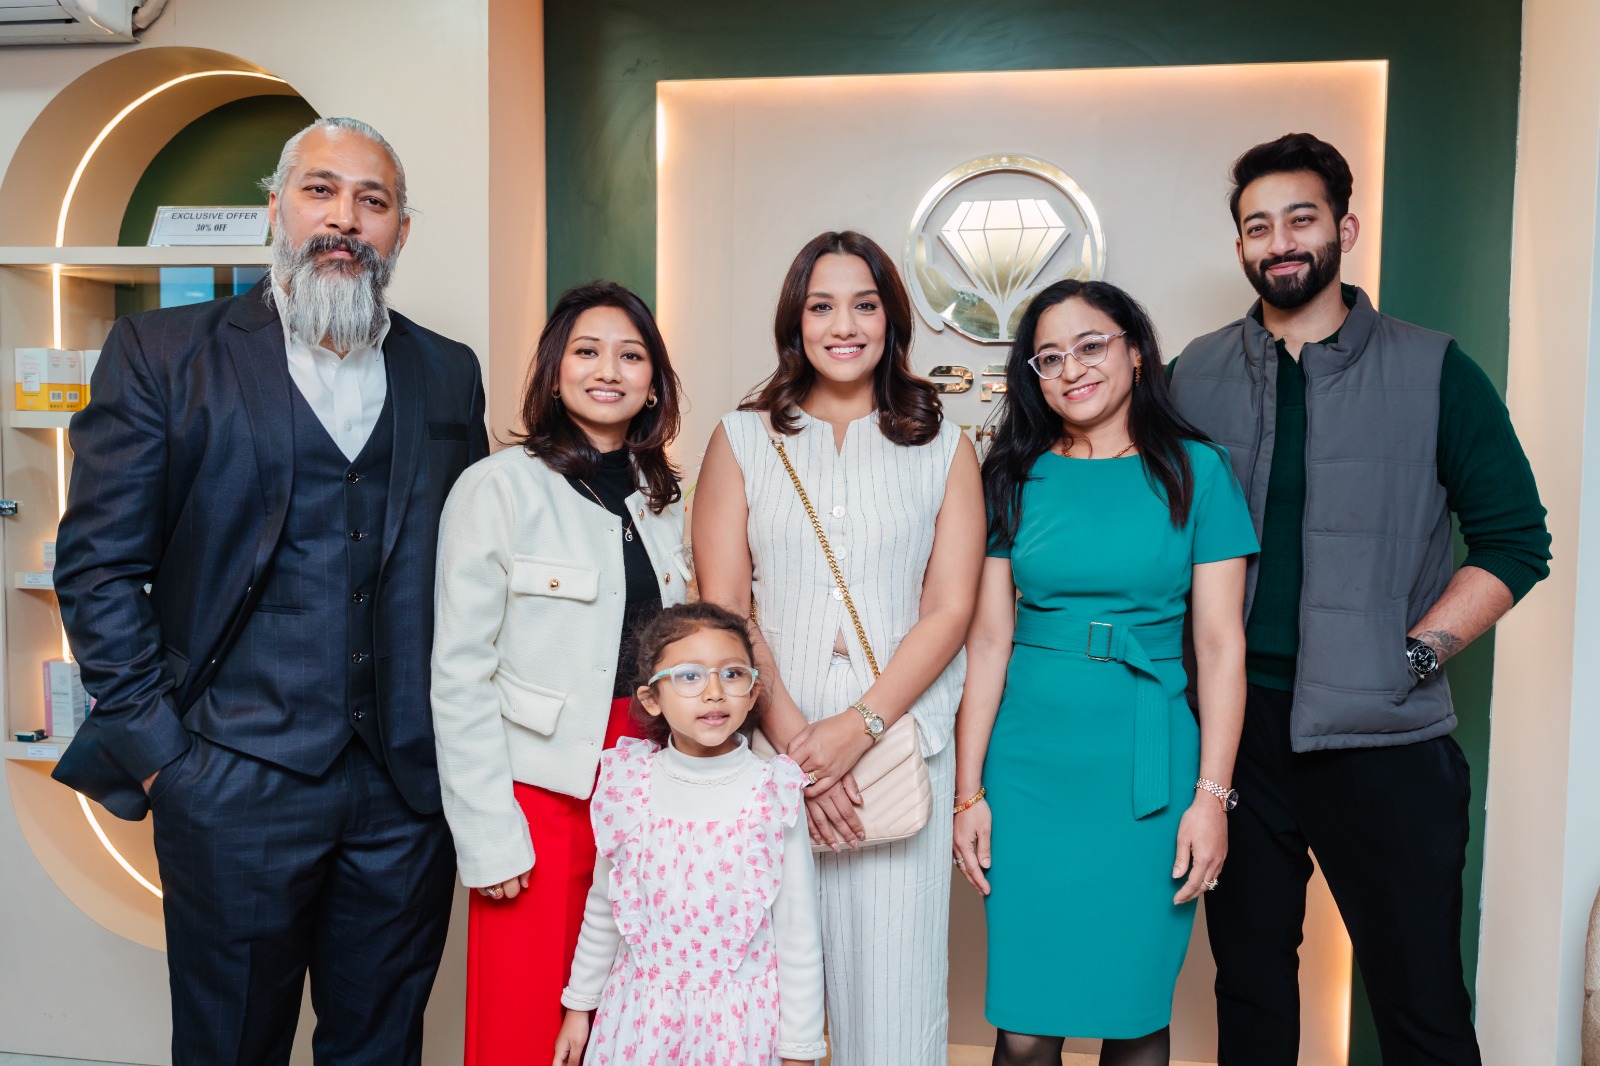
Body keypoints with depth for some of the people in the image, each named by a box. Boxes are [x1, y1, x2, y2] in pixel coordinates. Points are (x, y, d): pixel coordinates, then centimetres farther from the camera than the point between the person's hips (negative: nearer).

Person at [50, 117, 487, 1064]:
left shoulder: (449, 375, 8)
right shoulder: (162, 354, 0)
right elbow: (98, 565, -2)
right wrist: (155, 748, -6)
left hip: (409, 786, 3)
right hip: (237, 783, -2)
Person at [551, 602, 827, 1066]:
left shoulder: (773, 797, -13)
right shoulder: (628, 787, -7)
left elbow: (799, 937, -6)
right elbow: (602, 912, 7)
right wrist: (579, 1005, 13)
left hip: (739, 1018, -2)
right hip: (640, 1012, 2)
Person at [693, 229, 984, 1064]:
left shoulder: (943, 450, 8)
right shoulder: (742, 440, 7)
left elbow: (949, 610, 0)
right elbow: (722, 609, 0)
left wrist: (859, 726, -12)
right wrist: (793, 737, -11)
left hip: (898, 740, 0)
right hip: (771, 744, 0)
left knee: (893, 976, 3)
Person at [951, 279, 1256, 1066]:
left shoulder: (1195, 471, 1)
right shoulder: (1015, 478, 5)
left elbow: (1220, 644, -1)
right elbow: (988, 639, 3)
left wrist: (1212, 794, -6)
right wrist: (969, 790, 0)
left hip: (1147, 767, -1)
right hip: (1028, 769, 1)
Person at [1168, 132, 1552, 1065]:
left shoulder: (1434, 373, 1)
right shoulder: (1197, 376, 6)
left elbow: (1515, 539, 2)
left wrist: (1414, 654, -9)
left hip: (1380, 734, -2)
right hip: (1233, 723, 2)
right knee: (1249, 974, 15)